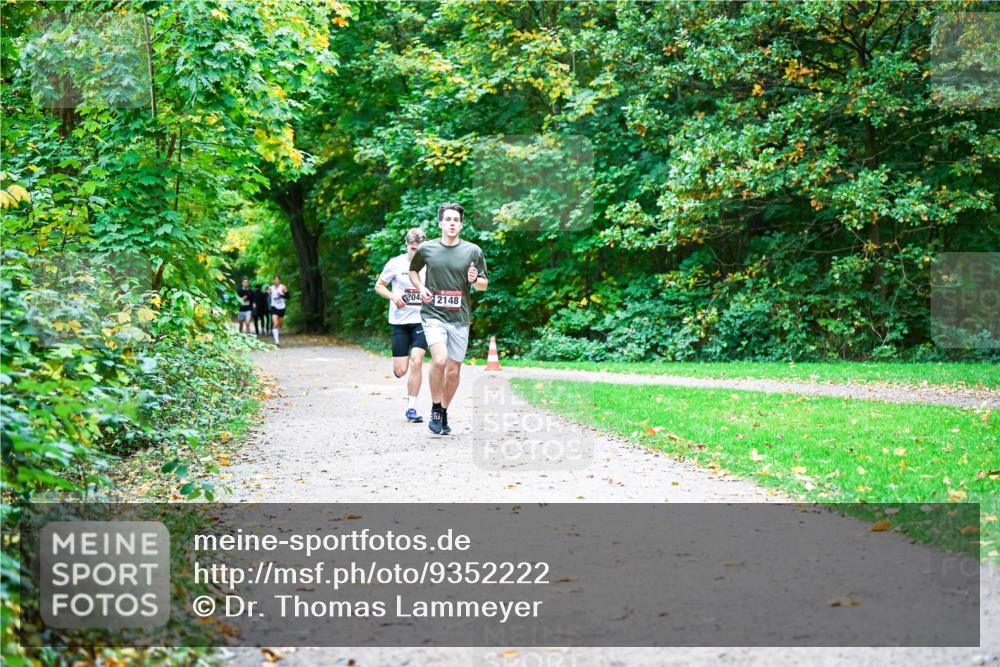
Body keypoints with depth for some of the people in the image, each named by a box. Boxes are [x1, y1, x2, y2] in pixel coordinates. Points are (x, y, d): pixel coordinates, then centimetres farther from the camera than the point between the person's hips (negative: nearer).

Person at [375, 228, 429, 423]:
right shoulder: (396, 263, -2)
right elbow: (378, 286, 6)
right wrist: (393, 297, -13)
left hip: (421, 320, 0)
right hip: (400, 321, 0)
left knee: (416, 361, -17)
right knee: (400, 371, -2)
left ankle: (411, 408, -6)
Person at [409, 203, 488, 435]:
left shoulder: (473, 251, 2)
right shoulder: (426, 249, 2)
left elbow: (484, 284, 11)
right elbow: (413, 270, 20)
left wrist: (475, 280, -12)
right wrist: (421, 288, 1)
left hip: (459, 318, 2)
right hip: (433, 314, -2)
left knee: (454, 370, 6)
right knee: (439, 360, -23)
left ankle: (444, 412, 27)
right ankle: (435, 409, -4)